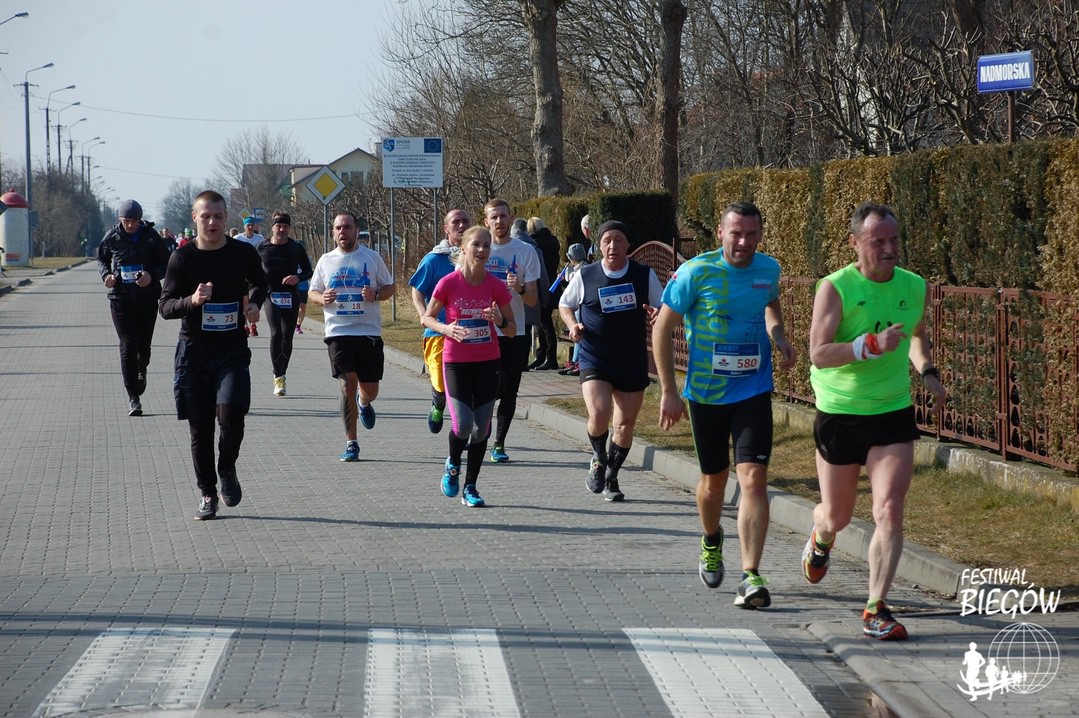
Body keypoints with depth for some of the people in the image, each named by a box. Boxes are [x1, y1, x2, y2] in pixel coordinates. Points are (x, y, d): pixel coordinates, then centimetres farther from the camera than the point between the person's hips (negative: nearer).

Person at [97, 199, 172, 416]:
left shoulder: (151, 236, -4)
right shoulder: (112, 237, -1)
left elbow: (167, 263, 2)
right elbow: (101, 259, 14)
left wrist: (152, 275, -18)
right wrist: (106, 274, -7)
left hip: (147, 298, 0)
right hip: (120, 298, 0)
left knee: (144, 344, 8)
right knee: (128, 345, -8)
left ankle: (142, 369, 46)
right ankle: (133, 398, -6)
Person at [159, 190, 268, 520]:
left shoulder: (243, 253, 1)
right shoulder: (182, 257, -4)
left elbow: (259, 282, 23)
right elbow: (165, 305, -4)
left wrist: (255, 303, 3)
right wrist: (191, 301, -23)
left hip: (232, 348, 0)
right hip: (193, 349, 0)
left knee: (231, 413, -19)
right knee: (200, 425, 4)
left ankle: (227, 470, 9)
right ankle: (207, 493, 17)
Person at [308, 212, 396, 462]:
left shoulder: (372, 258, 4)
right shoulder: (326, 260, 8)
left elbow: (389, 287, 10)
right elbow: (312, 291, 15)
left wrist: (375, 295, -13)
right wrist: (323, 298, -9)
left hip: (369, 331, 0)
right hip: (338, 332, 0)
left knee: (370, 390, 3)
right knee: (348, 383, -13)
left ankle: (364, 403, 44)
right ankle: (351, 443, -5)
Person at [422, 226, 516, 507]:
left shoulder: (497, 286, -3)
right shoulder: (449, 283, -9)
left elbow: (512, 330, 4)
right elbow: (427, 317, 2)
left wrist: (500, 321, -18)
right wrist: (446, 329, -17)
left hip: (488, 363, 2)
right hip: (456, 362, -2)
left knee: (481, 428, 1)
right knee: (462, 425, -14)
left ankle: (470, 488, 15)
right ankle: (453, 464, 19)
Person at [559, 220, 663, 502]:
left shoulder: (645, 275, 0)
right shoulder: (585, 276, -1)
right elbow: (565, 304, 14)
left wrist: (657, 315, -16)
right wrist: (573, 325, -6)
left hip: (633, 362, 2)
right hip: (594, 360, -2)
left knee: (626, 423, 8)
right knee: (599, 416, -21)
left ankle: (611, 477, 29)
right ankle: (598, 459, 11)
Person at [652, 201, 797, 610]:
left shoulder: (768, 269, 0)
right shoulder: (696, 272, -11)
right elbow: (663, 327, -5)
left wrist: (779, 337, 3)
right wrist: (668, 391, -8)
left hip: (754, 391, 1)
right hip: (706, 392, -1)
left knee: (753, 479, -14)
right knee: (714, 479, 14)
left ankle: (750, 577, -15)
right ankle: (711, 542, 46)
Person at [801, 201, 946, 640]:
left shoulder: (914, 287, 2)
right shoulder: (835, 288, -12)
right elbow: (818, 354, -21)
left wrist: (927, 371, 5)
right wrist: (872, 344, -32)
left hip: (894, 414, 2)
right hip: (839, 416, -2)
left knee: (889, 511, -13)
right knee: (837, 516, 13)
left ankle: (876, 610, -8)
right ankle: (820, 539, 51)